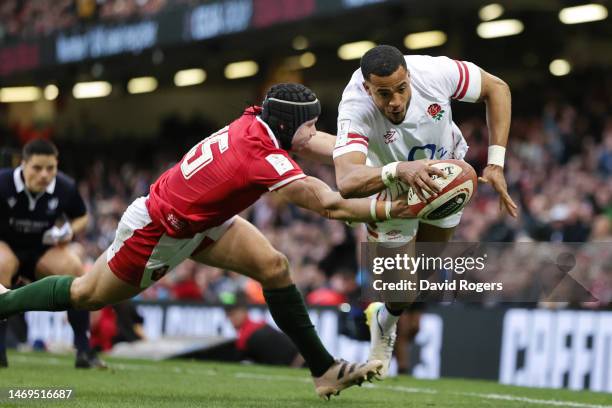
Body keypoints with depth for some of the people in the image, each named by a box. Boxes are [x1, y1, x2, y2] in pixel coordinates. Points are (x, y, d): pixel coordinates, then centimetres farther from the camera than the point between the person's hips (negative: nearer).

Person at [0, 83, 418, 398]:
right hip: (157, 231, -8)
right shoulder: (265, 159, -36)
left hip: (201, 220, 8)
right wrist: (388, 209, -33)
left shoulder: (255, 120, -15)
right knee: (86, 295, 13)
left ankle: (325, 369, -2)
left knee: (273, 266, -6)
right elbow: (330, 206, -39)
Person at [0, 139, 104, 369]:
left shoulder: (65, 188, -13)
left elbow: (81, 217, 7)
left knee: (75, 270, -26)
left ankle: (84, 351, -17)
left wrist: (70, 231, -14)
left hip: (43, 250, 3)